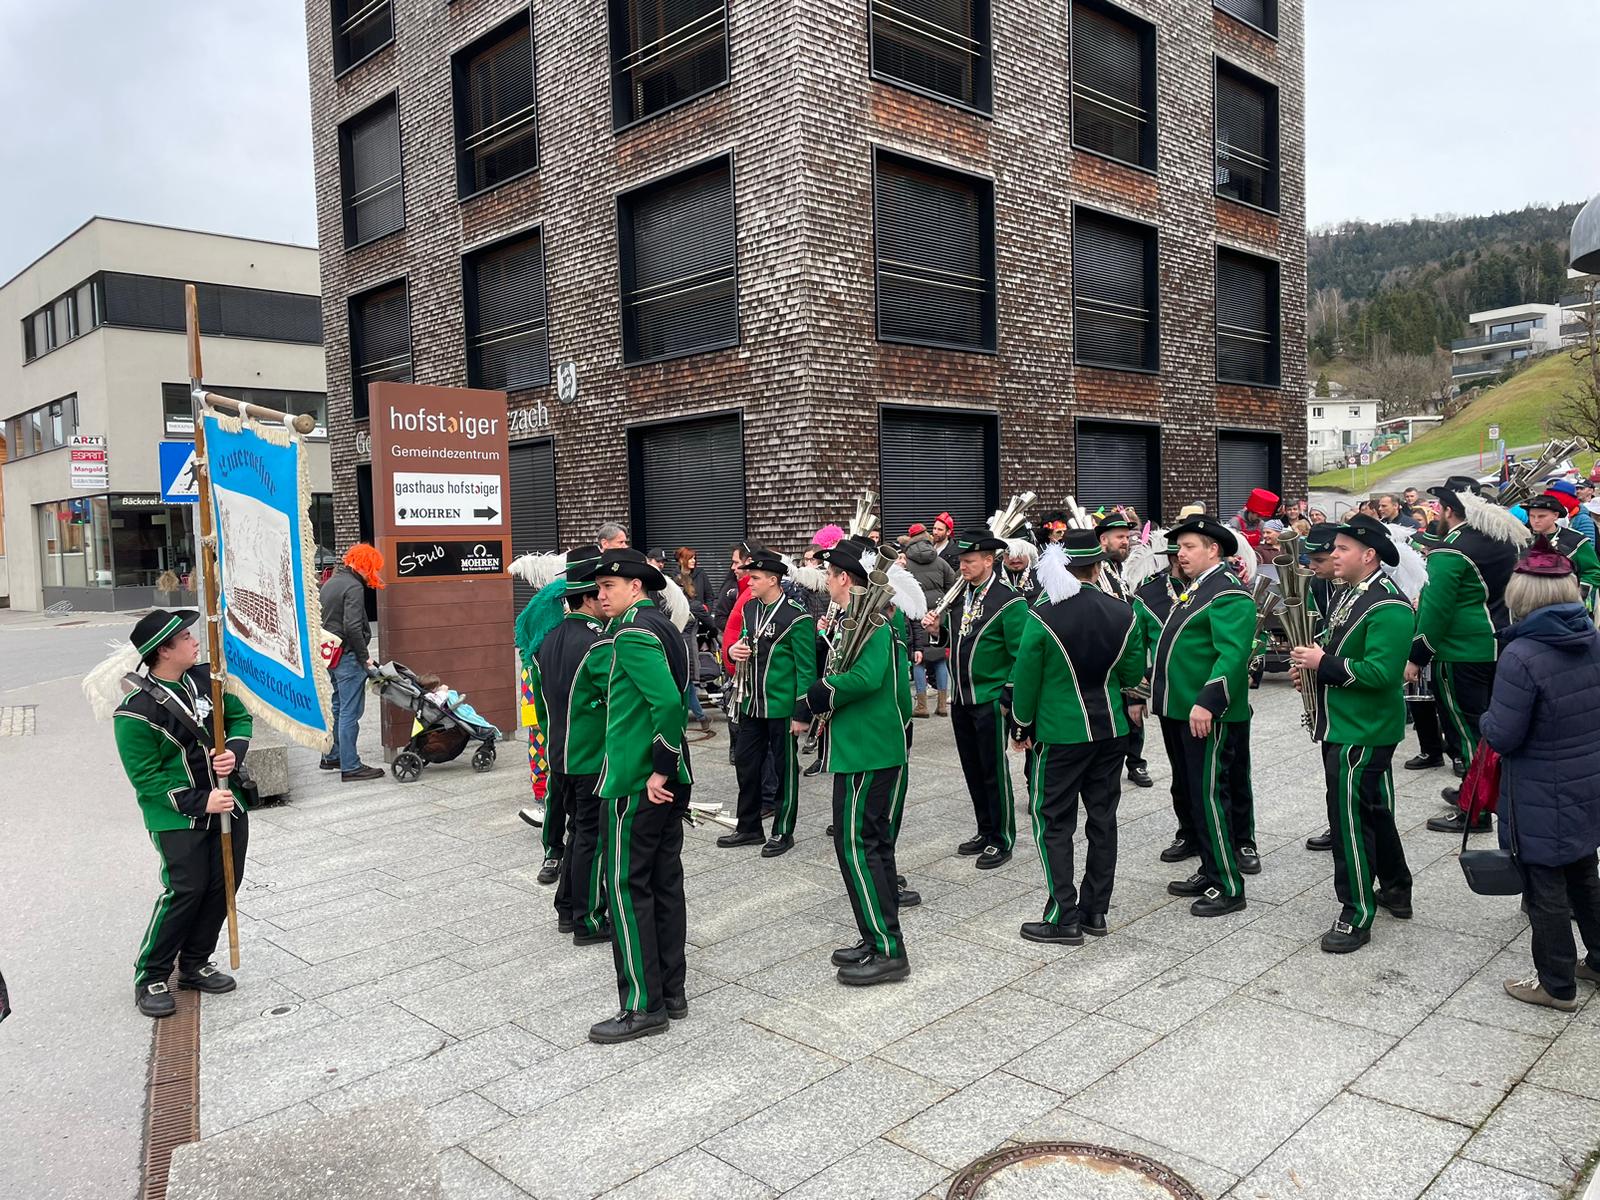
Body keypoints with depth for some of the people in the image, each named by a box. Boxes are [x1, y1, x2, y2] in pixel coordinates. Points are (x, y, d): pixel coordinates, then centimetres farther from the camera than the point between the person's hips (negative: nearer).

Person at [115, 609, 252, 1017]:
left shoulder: (207, 678, -1)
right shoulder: (136, 709, -18)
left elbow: (240, 717, 11)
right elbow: (145, 777, -15)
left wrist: (234, 751, -10)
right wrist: (199, 803, -19)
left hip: (227, 803, 6)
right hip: (177, 818, -6)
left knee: (224, 884, 9)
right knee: (185, 891, -8)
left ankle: (194, 964, 28)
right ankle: (150, 977, 12)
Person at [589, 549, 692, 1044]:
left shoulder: (632, 633, -16)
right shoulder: (663, 627, 13)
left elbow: (668, 703, -27)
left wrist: (658, 770, -20)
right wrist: (666, 767, 15)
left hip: (636, 784, -9)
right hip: (670, 781, 9)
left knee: (626, 886, -1)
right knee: (664, 881, 14)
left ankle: (644, 1006, 6)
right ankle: (671, 992, 23)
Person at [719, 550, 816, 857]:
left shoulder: (796, 617, -14)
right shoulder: (749, 608, 7)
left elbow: (806, 667, -13)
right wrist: (733, 650, -3)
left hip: (781, 706, -7)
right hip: (751, 703, 7)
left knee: (784, 768, 6)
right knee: (745, 763, 13)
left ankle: (783, 832, 20)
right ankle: (749, 828, 28)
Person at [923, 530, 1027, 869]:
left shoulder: (1008, 601, -13)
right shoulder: (959, 596, 8)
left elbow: (1021, 654, -14)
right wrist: (937, 629, 0)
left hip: (990, 700, -7)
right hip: (961, 698, 7)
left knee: (994, 771, 3)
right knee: (973, 769, 15)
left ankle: (1002, 840, 16)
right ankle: (985, 831, 29)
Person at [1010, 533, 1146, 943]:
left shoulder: (1042, 616, -14)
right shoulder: (1123, 614, -2)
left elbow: (1026, 678, -8)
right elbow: (1133, 674, 6)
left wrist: (1021, 727, 4)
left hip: (1060, 734, -4)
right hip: (1111, 731, 5)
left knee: (1054, 822, 5)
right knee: (1102, 818, 13)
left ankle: (1064, 917, 5)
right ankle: (1096, 910, 22)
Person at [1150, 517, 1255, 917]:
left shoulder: (1229, 594, -13)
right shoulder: (1191, 590, 17)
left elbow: (1233, 655, -22)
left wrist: (1207, 703, -29)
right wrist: (1157, 689, 19)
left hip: (1207, 713, -10)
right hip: (1181, 710, 10)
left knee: (1208, 794, -6)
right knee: (1195, 793, 16)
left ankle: (1228, 887, 4)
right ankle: (1210, 872, 27)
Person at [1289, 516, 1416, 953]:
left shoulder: (1389, 607, -19)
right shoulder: (1350, 593, 12)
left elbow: (1382, 673, -27)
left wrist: (1325, 665, -21)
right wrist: (1313, 663, 4)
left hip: (1363, 733, -10)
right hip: (1344, 724, 10)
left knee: (1350, 818, -5)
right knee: (1373, 810, 21)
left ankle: (1357, 915, 5)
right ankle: (1396, 891, 37)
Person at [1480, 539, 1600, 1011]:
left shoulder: (1522, 656, -26)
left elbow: (1501, 736, -21)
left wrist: (1487, 717, -2)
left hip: (1541, 800, -7)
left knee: (1545, 890, 8)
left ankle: (1556, 985, 21)